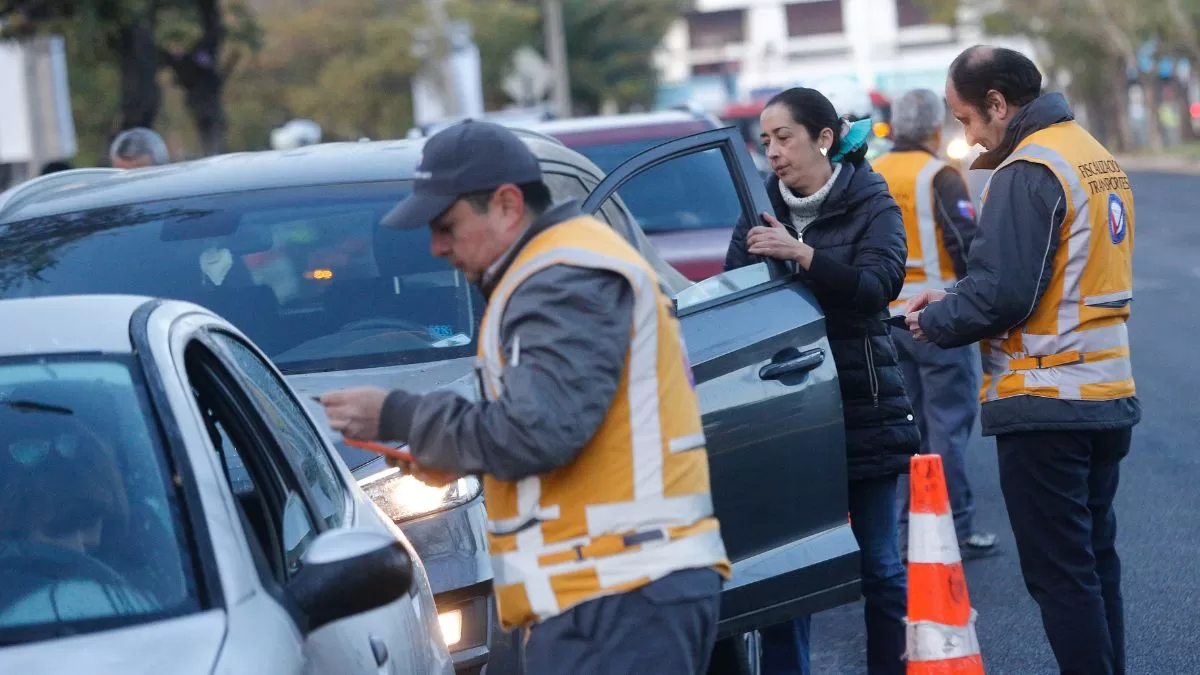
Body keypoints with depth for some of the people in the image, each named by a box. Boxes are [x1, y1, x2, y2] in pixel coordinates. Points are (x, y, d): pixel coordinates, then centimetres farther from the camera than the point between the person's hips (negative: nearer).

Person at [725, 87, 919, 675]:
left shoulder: (869, 204, -1)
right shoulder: (763, 210, 9)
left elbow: (879, 284, -18)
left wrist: (801, 254, -27)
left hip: (863, 410, -3)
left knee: (879, 564, 4)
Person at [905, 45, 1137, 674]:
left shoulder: (1026, 173, -16)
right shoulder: (1095, 157, 14)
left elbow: (1001, 296, -22)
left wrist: (935, 320, -4)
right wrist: (953, 300, 13)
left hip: (1045, 406, -9)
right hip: (1108, 399, 9)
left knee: (1059, 572, -4)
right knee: (1094, 561, 16)